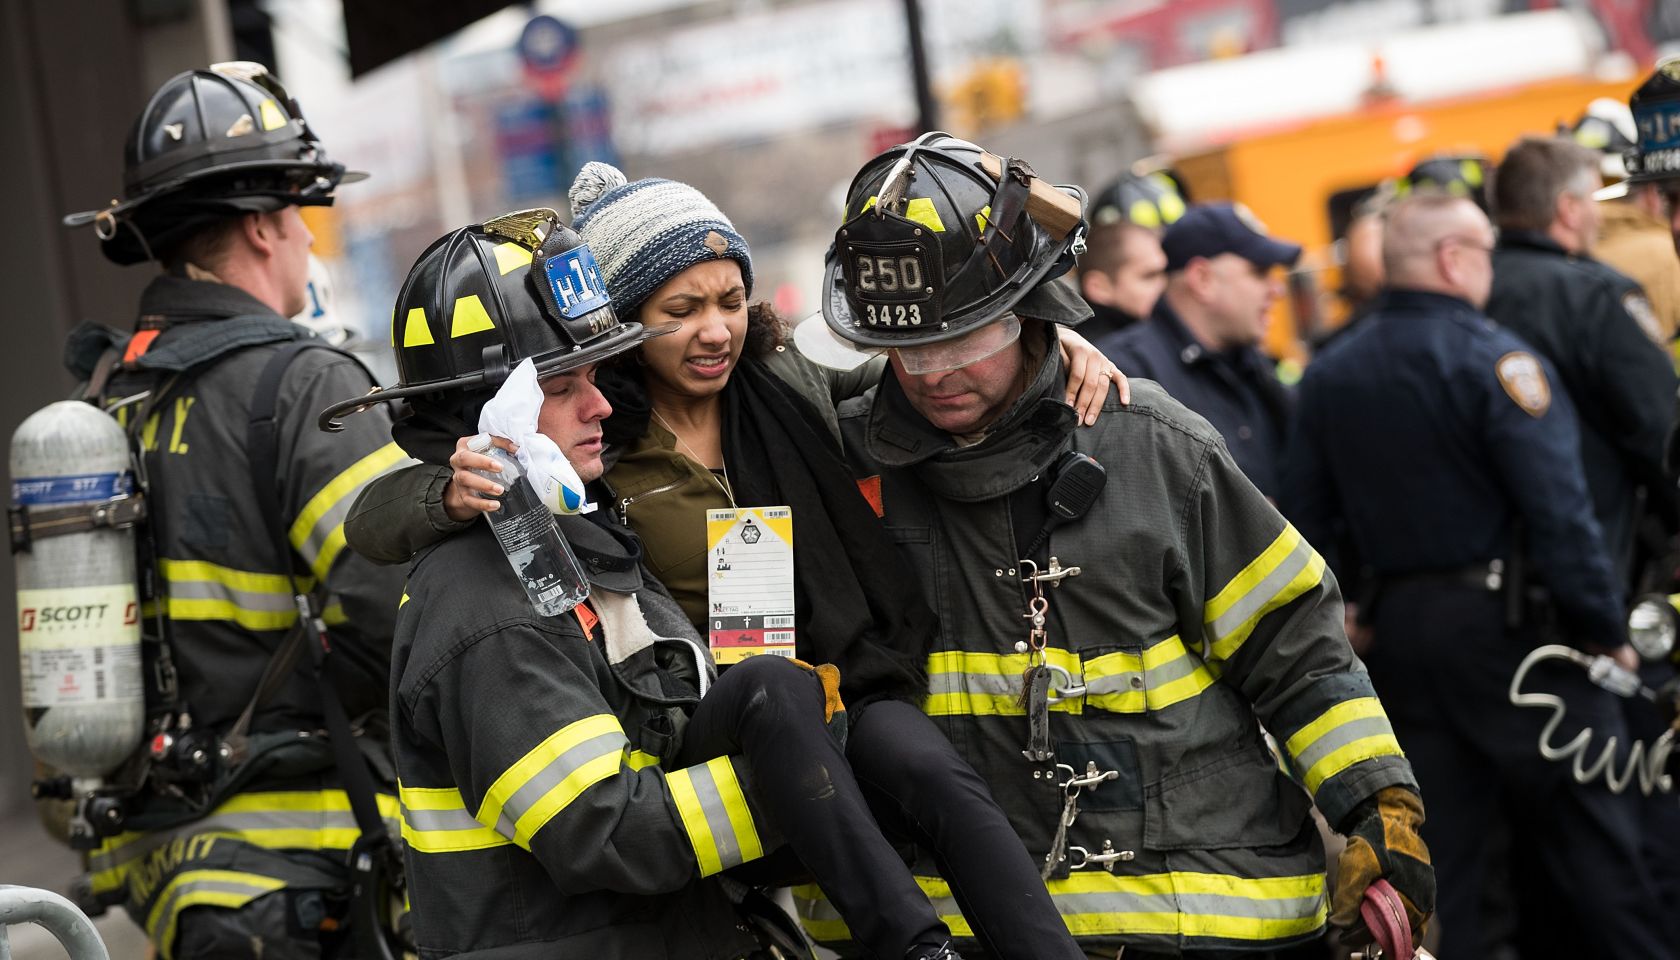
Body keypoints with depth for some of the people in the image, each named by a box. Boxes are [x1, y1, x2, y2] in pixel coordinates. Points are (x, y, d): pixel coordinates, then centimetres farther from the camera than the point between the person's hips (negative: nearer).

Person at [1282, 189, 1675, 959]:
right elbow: (1560, 511, -17)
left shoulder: (1329, 375, 7)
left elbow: (1308, 518, 8)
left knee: (1435, 849, 10)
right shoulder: (1492, 357, -13)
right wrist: (1605, 629, -10)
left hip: (1398, 631, 6)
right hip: (1506, 622, -6)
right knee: (1584, 841, 1)